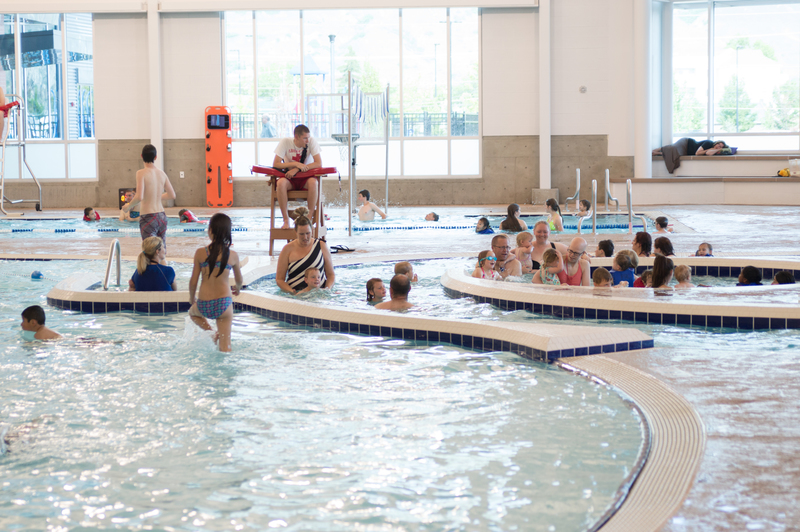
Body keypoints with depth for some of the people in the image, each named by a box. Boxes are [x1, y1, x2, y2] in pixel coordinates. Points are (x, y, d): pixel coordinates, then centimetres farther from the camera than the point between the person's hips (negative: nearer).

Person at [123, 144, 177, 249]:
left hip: (148, 217, -6)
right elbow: (172, 195, 13)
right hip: (162, 216, 6)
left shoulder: (141, 173, -10)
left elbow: (139, 197, -19)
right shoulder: (161, 174, 6)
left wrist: (128, 206, -2)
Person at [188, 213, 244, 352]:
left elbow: (193, 282, -2)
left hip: (204, 305, 0)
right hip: (224, 304, 0)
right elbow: (239, 280, 12)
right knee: (225, 346, 11)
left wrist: (192, 298, 19)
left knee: (193, 312, 34)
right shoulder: (233, 255, -4)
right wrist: (237, 289, 36)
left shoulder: (200, 253, -6)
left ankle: (210, 332, 13)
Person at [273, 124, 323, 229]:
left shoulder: (312, 142, -9)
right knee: (281, 183, -34)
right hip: (290, 178, 0)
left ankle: (310, 219, -26)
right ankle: (286, 220, -27)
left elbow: (319, 164, -17)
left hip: (306, 178, 0)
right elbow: (275, 164, -14)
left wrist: (297, 169, -24)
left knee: (313, 182, -35)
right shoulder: (285, 142, -9)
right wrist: (296, 164, -25)